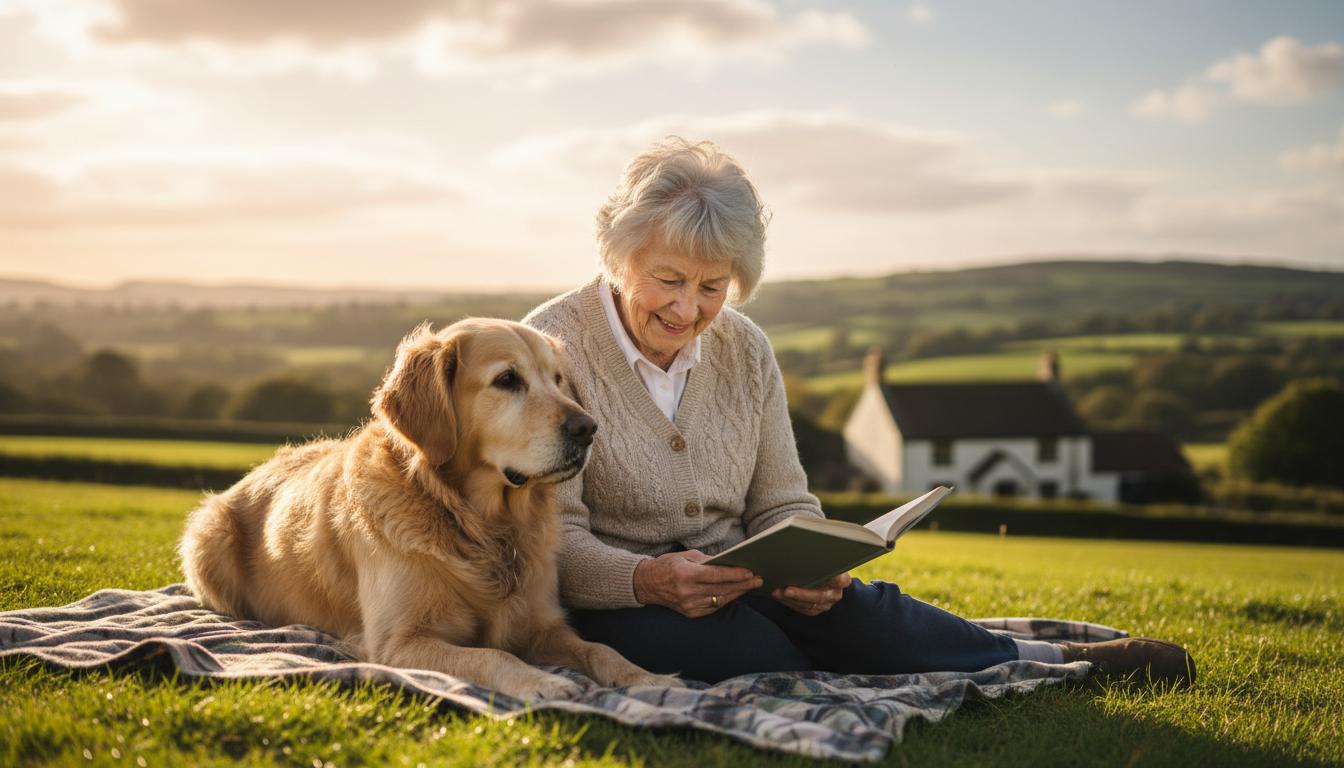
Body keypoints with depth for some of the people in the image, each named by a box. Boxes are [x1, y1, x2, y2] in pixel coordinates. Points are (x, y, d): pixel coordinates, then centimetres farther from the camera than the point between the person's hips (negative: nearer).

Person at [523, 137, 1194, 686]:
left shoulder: (745, 350, 6)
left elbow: (782, 505, 8)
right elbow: (555, 540, -15)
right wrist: (649, 580, -35)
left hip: (730, 588, 4)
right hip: (610, 610, -4)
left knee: (843, 604, -28)